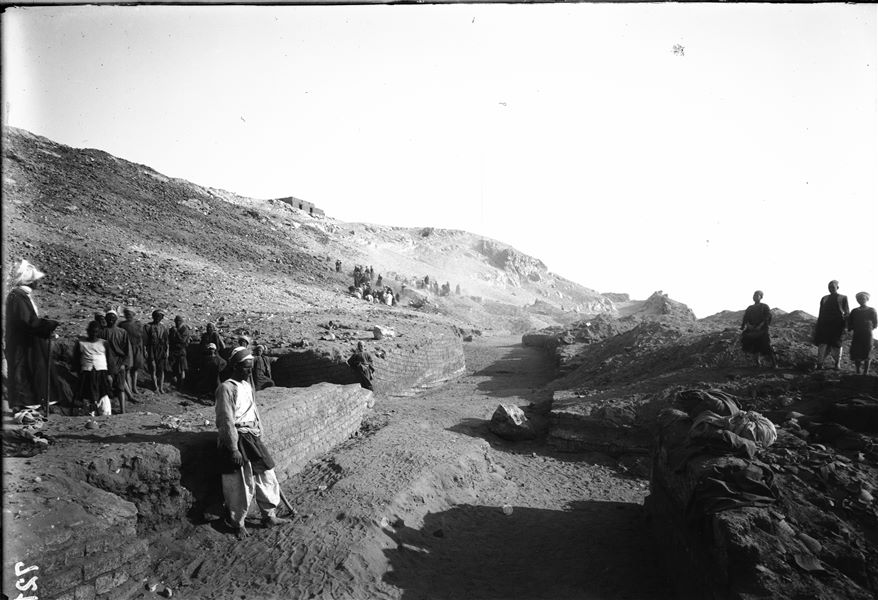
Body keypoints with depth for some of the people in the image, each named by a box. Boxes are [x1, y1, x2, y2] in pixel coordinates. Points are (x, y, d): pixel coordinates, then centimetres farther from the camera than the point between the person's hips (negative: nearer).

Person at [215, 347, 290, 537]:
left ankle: (269, 516, 25)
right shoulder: (226, 388, -16)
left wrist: (260, 438, 19)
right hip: (237, 440, -8)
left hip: (252, 438, 8)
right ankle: (237, 522, 22)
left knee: (266, 475, 11)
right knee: (241, 484, 1)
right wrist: (233, 449, -19)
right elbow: (227, 421, -18)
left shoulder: (247, 386, 11)